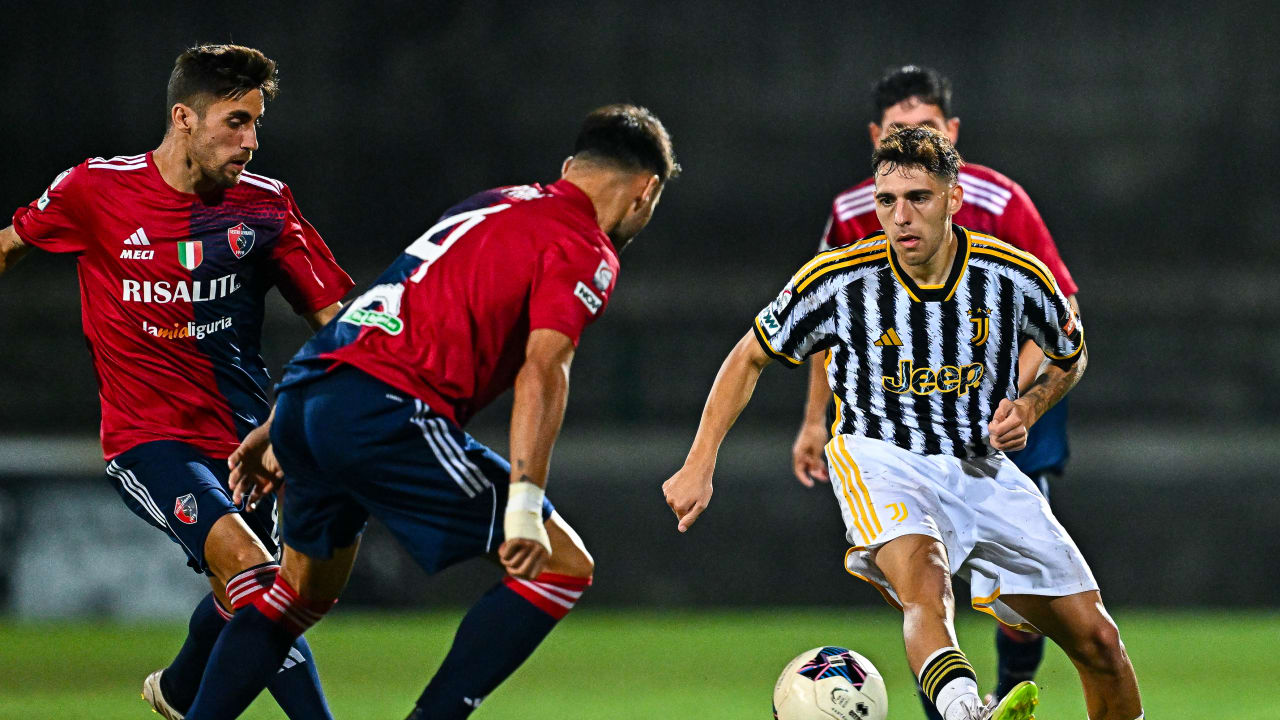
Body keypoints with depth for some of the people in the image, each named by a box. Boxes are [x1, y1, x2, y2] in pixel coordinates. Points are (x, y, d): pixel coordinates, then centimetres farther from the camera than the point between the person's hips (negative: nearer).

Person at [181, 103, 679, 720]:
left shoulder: (491, 206, 26)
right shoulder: (587, 250, 2)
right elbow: (542, 369, -13)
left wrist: (280, 439, 32)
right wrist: (524, 506, -20)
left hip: (305, 391, 9)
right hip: (386, 411, -9)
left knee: (305, 591, 28)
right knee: (563, 566, 0)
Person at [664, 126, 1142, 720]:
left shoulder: (1016, 277, -6)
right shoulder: (837, 281, -10)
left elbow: (1069, 358, 16)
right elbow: (750, 358, 6)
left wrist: (1029, 406, -5)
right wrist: (699, 466, 1)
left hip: (982, 469, 4)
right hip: (881, 461, -3)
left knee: (1097, 641, -2)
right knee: (924, 581, -38)